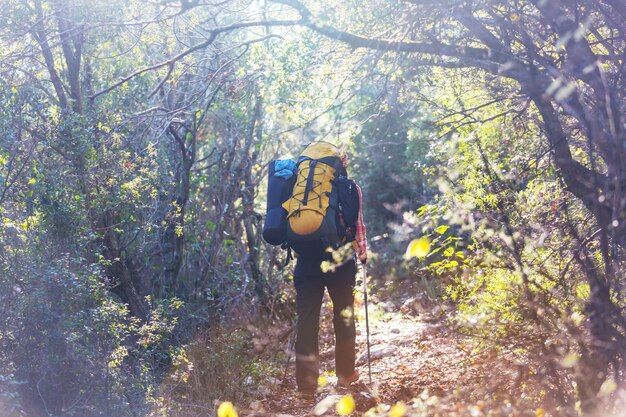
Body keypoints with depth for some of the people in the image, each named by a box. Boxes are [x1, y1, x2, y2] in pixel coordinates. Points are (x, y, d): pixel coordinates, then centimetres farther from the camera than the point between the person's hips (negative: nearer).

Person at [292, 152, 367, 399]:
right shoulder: (350, 188, 0)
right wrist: (362, 251, 15)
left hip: (307, 257, 1)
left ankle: (306, 385, 0)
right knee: (344, 315, 16)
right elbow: (358, 223, 1)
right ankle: (345, 374, 27)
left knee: (307, 318, 2)